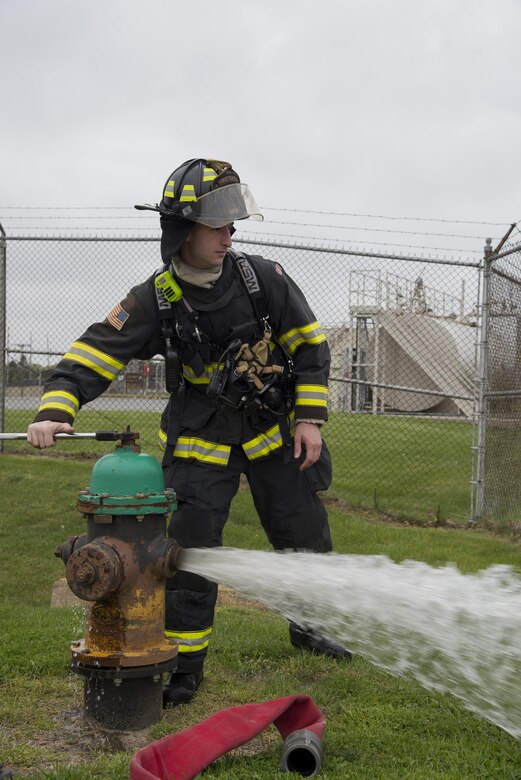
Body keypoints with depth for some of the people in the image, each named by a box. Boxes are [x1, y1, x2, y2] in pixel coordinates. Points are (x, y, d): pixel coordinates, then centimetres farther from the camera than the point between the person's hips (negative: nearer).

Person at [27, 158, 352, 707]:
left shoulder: (263, 278, -11)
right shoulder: (154, 301, -14)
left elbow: (309, 344, -2)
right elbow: (93, 354, -17)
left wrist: (309, 417, -7)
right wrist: (55, 410, -33)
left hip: (272, 431, 2)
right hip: (200, 441, -2)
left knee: (305, 535, 11)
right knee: (190, 548, -7)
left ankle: (311, 626, 37)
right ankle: (184, 664, 11)